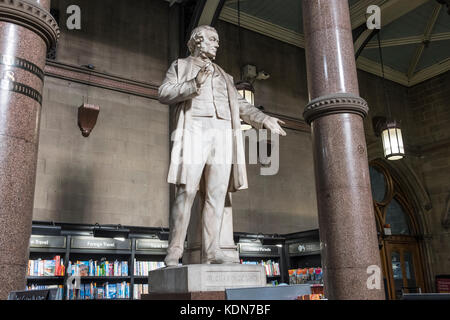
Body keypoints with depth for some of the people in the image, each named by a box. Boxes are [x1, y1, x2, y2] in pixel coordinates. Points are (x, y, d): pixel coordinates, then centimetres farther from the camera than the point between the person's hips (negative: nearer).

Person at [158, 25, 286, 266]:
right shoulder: (180, 66, 20)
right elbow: (164, 94, 4)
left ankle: (211, 251, -9)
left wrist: (264, 119, 5)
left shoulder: (224, 76, 33)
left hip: (222, 134, 5)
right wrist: (195, 84, -11)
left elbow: (241, 105, 22)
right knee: (186, 192, -14)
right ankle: (174, 251, -12)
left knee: (216, 194, -6)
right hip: (194, 131, -4)